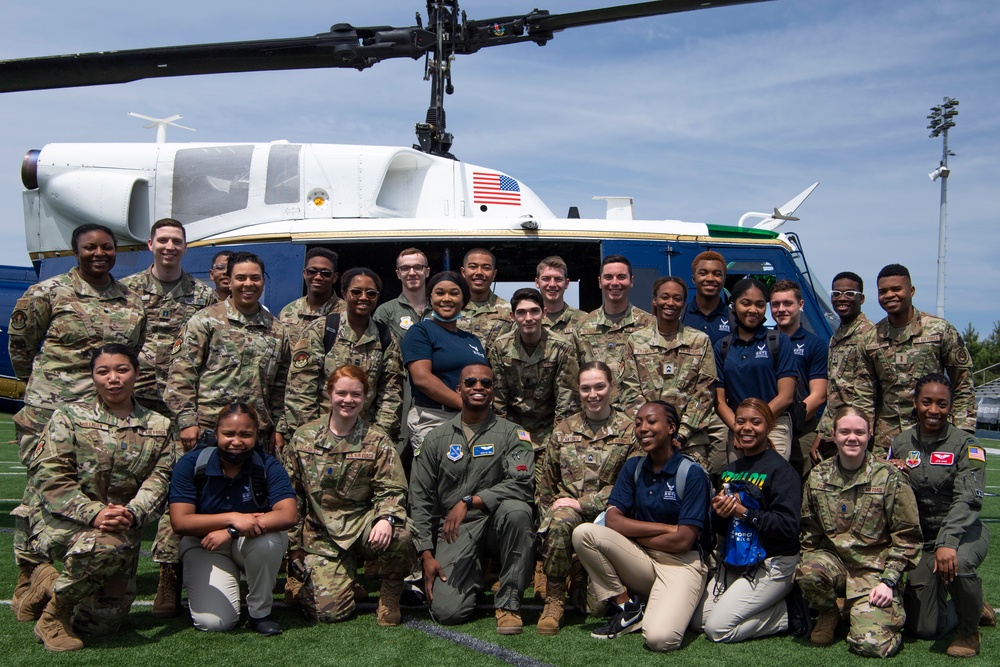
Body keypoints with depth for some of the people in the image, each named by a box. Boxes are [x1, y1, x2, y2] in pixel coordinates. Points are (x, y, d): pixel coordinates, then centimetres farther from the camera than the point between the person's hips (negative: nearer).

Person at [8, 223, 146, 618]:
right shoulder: (49, 293, 0)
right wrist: (37, 381, 13)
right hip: (51, 410, -4)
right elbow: (19, 341, 8)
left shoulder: (132, 300, 12)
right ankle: (28, 583, 10)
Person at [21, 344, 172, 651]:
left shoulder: (158, 427, 7)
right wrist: (94, 513, -24)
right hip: (65, 523, -4)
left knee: (105, 622, 4)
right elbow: (49, 476, -9)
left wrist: (132, 514, -25)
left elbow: (158, 480, -3)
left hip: (125, 528, 4)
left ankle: (50, 583, 33)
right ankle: (54, 614, -11)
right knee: (107, 545, -38)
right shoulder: (68, 417, 0)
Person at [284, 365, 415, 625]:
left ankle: (390, 593, -4)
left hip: (363, 523, -1)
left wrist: (386, 518, -28)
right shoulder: (304, 438, 5)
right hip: (321, 534, 1)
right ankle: (306, 576, 23)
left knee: (399, 538, -36)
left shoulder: (377, 441, 1)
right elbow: (290, 494, 9)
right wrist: (293, 547, 7)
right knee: (330, 611, -14)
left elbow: (392, 490, -5)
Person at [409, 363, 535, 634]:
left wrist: (468, 502, -23)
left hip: (495, 523, 0)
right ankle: (474, 576, 16)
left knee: (516, 509, -36)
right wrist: (427, 554, -1)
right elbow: (420, 500, 9)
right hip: (454, 532, 1)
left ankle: (508, 601, -18)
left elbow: (523, 484, -15)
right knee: (447, 611, -20)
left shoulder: (511, 434, 2)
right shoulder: (437, 439, 9)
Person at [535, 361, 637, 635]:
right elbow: (545, 486, 17)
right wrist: (550, 512, 1)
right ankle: (553, 599, -20)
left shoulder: (630, 431, 4)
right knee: (560, 521, -36)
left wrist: (582, 503, -12)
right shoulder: (563, 430, 15)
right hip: (566, 508, 2)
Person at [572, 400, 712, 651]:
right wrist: (665, 528, -14)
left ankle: (675, 604, 6)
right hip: (641, 560, 5)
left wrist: (635, 534, -4)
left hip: (681, 564, -5)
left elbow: (683, 540, -14)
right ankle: (628, 608, -4)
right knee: (583, 532, -21)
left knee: (660, 638, -31)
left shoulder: (692, 473, -9)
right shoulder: (633, 467, 6)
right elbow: (612, 520, -6)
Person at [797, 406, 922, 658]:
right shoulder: (818, 476, 3)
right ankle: (828, 615, 1)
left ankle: (890, 611, 17)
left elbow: (907, 536, -3)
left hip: (874, 568, -2)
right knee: (807, 571, -33)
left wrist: (888, 581, -10)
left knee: (871, 644, -21)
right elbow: (808, 529, 13)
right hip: (833, 560, 3)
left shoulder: (890, 479, -6)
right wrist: (809, 560, -3)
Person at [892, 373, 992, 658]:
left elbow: (968, 499, -23)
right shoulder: (901, 443, 3)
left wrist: (947, 543, -37)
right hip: (922, 538, 4)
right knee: (925, 628, -3)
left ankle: (969, 629, -8)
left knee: (958, 563, -40)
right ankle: (974, 609, 32)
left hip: (964, 531, -4)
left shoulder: (966, 445, -10)